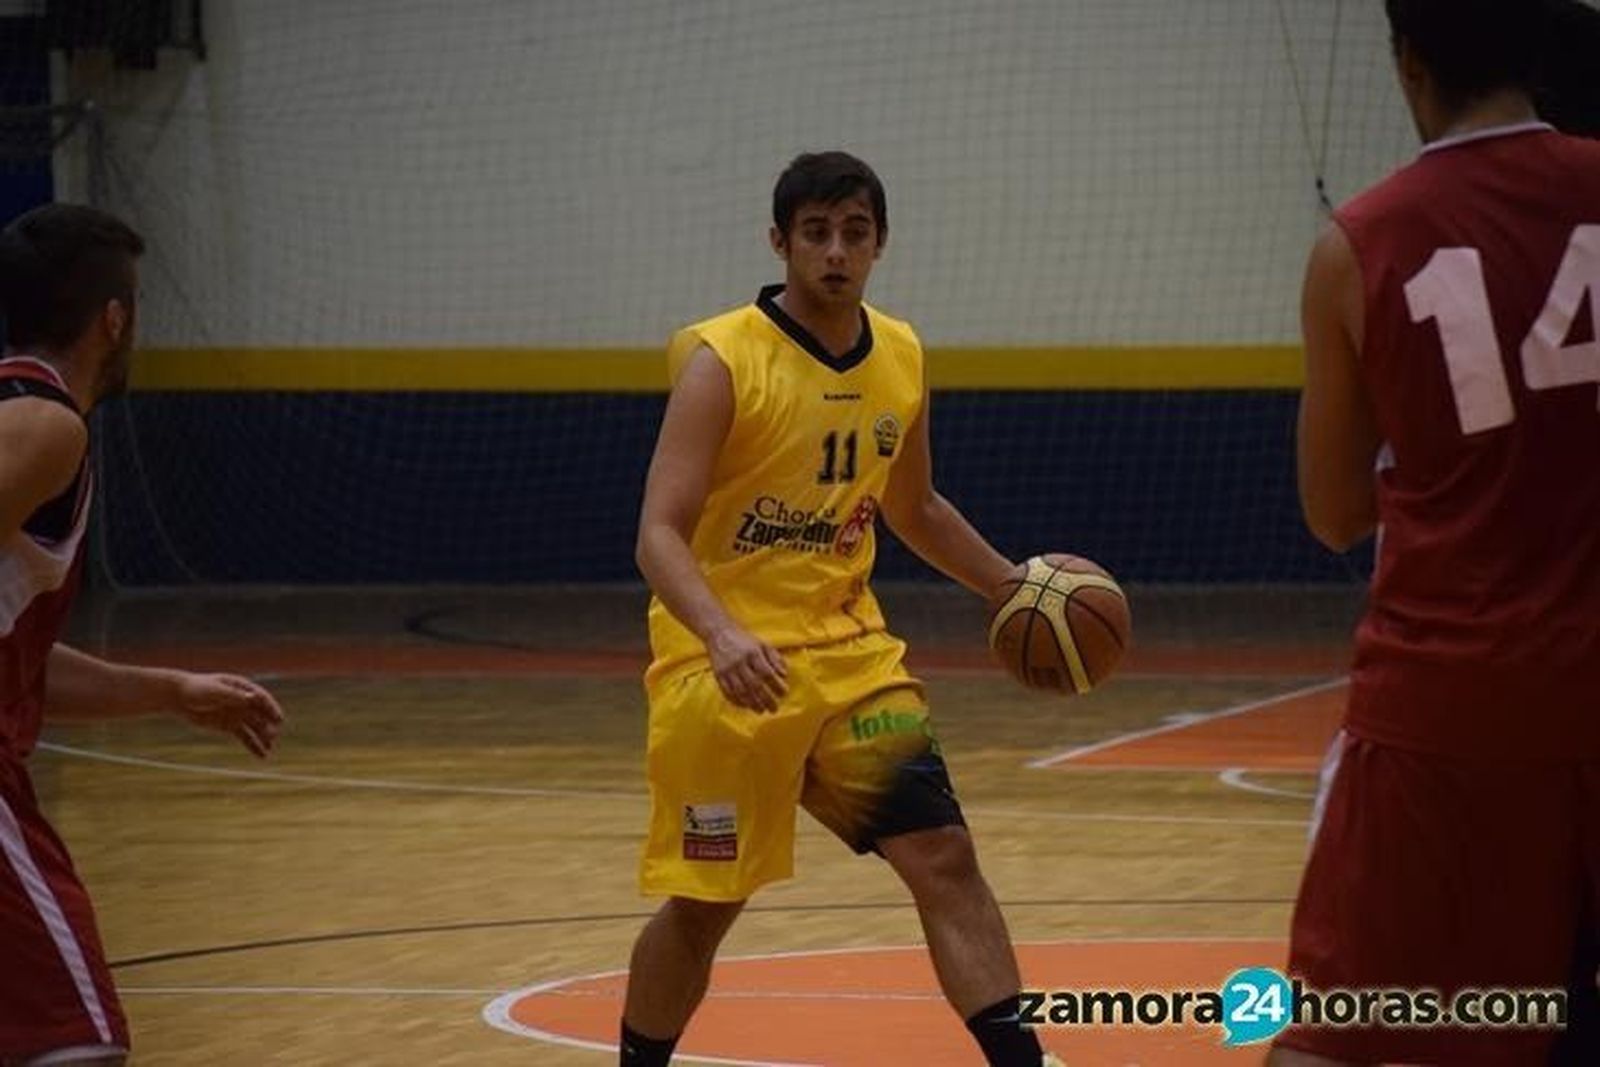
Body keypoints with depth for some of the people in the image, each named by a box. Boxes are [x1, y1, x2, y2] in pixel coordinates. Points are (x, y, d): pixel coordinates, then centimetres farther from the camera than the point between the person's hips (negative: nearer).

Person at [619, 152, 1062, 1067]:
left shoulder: (900, 359, 5)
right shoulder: (724, 360, -14)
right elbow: (660, 535, -21)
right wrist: (724, 636, -38)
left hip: (852, 655, 5)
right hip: (726, 668, -5)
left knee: (944, 857, -7)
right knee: (703, 903, 4)